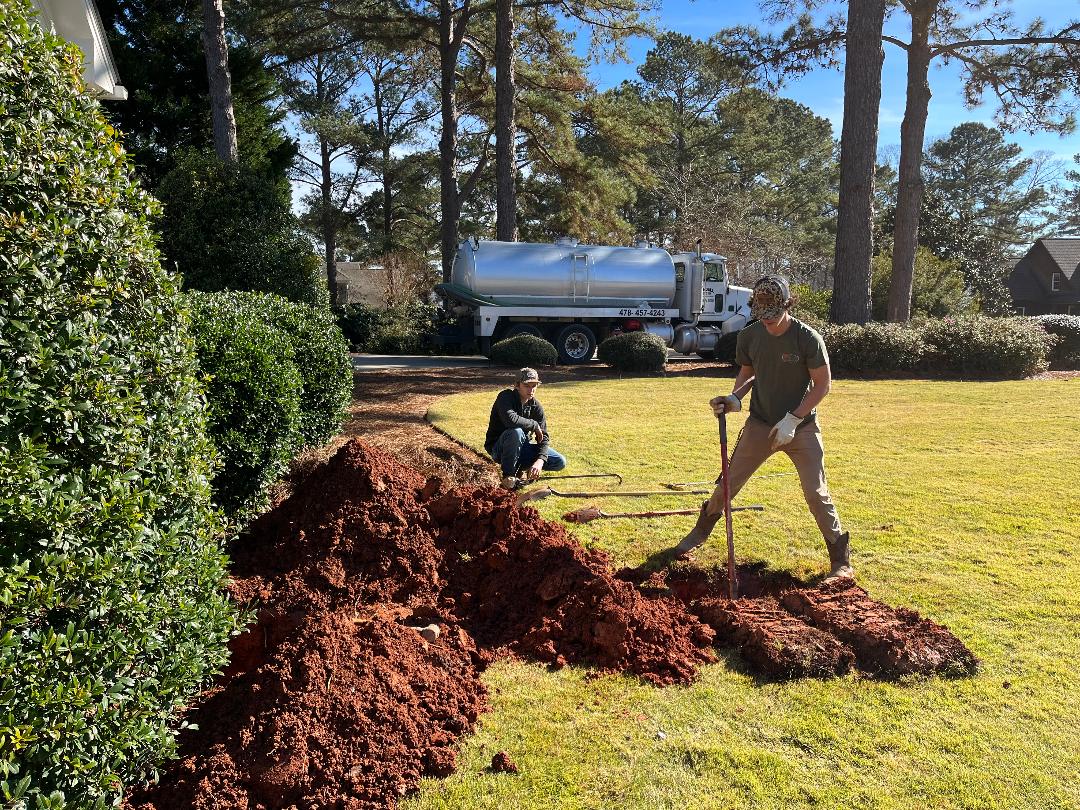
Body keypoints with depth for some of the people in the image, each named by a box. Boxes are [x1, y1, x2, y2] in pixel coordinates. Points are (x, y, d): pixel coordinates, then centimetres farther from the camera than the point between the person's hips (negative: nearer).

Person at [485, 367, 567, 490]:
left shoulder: (536, 406, -4)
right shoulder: (505, 397, -20)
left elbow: (544, 437, -7)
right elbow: (510, 420, -42)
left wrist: (540, 460, -25)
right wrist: (534, 425, -26)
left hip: (521, 448, 5)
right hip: (498, 448, -5)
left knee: (560, 462, -8)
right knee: (516, 432, -39)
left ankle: (521, 468, 7)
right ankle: (508, 475, -21)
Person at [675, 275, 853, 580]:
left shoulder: (808, 339, -17)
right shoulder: (749, 336, -6)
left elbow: (822, 384, -11)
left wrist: (792, 420, -18)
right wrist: (734, 398, -9)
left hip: (802, 427, -3)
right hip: (760, 424, 3)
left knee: (816, 493, -4)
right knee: (728, 481, 8)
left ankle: (841, 558, 13)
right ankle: (701, 531, 32)